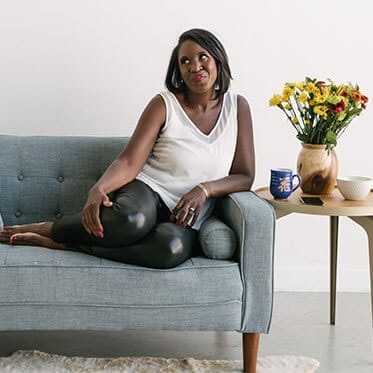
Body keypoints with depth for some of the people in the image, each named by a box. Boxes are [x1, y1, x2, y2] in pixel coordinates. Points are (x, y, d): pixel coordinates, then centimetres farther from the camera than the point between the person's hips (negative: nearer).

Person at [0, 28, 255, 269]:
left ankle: (66, 243, -25)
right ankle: (45, 229, -19)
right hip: (146, 192, -1)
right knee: (133, 219, -43)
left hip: (184, 218, 2)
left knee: (172, 247, -40)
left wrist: (204, 189, -14)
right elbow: (129, 163, -10)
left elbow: (245, 177, 5)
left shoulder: (237, 107, 6)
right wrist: (98, 190, -31)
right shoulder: (164, 105, 0)